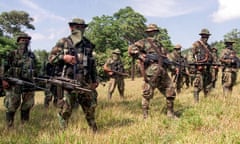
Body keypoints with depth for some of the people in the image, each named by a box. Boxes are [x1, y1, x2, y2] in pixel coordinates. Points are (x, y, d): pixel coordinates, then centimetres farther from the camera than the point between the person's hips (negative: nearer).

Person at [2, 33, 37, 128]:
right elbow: (6, 68, -1)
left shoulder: (32, 55, 13)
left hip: (28, 84, 4)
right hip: (14, 84, -4)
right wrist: (5, 79, -11)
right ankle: (9, 127, 6)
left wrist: (33, 79, 18)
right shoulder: (12, 54, 2)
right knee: (11, 106, -4)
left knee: (27, 106, 9)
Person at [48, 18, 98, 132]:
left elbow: (92, 63, 18)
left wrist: (94, 80, 16)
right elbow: (51, 57, 1)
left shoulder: (88, 44, 13)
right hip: (67, 82, -3)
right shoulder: (63, 43, 2)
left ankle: (94, 130, 26)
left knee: (91, 107, 10)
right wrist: (63, 57, -17)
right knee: (65, 109, -2)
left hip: (85, 82, 4)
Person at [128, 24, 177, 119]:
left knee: (171, 92, 8)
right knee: (147, 95, -2)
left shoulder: (159, 44, 23)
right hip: (151, 73, -6)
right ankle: (145, 116, 9)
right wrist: (143, 56, -18)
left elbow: (164, 57, 27)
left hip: (162, 73, 7)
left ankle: (170, 113, 21)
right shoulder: (144, 42, 2)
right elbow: (131, 49, -10)